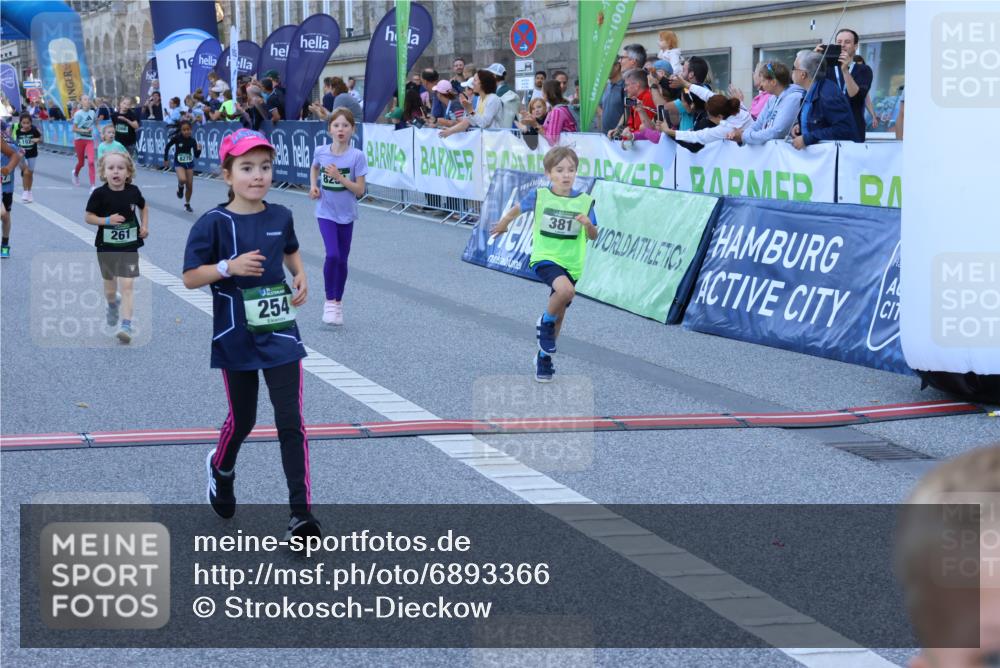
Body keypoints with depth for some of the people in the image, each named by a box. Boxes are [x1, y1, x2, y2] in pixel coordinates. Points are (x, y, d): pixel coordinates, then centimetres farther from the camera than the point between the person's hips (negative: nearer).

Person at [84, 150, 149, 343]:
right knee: (110, 288, 17)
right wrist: (106, 220, -22)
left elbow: (143, 207, 14)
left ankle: (126, 324, -14)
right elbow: (88, 217, -7)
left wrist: (144, 226, 1)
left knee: (127, 286, -12)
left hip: (129, 247, 0)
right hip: (106, 247, 0)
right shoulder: (100, 194, -12)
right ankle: (113, 305, 50)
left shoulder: (133, 191, -5)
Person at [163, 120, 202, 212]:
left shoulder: (192, 140, -10)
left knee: (190, 186, 5)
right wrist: (166, 159, 0)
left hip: (189, 163, 2)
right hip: (179, 163, -2)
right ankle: (180, 187, 8)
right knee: (183, 179, -29)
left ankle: (187, 204, 27)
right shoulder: (177, 138, -15)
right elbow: (168, 146, 0)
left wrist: (199, 149, -26)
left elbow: (196, 156, -5)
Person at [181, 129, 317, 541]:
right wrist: (229, 266, -26)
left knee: (291, 423, -6)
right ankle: (220, 468, 47)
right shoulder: (213, 224, -11)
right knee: (242, 420, 13)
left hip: (280, 334, 2)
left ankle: (301, 514, -4)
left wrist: (301, 276, 4)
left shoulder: (280, 217, 1)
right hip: (236, 339, -2)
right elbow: (190, 278, -10)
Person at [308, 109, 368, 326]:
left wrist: (339, 177, -24)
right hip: (326, 212, 0)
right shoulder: (321, 152, -7)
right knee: (332, 255, -16)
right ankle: (330, 302, -1)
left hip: (346, 214, 0)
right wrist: (313, 186, 0)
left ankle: (338, 303, 27)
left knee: (342, 260, 10)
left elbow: (360, 190, -13)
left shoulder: (357, 156, -13)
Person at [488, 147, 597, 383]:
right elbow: (518, 208, 14)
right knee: (566, 290, -33)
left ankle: (544, 357, 35)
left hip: (571, 264, 3)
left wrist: (588, 224, -21)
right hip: (544, 258, -3)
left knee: (559, 316, 13)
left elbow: (593, 236, 2)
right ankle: (545, 321, -4)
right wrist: (504, 223, 30)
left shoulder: (584, 202, -4)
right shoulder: (539, 196, -6)